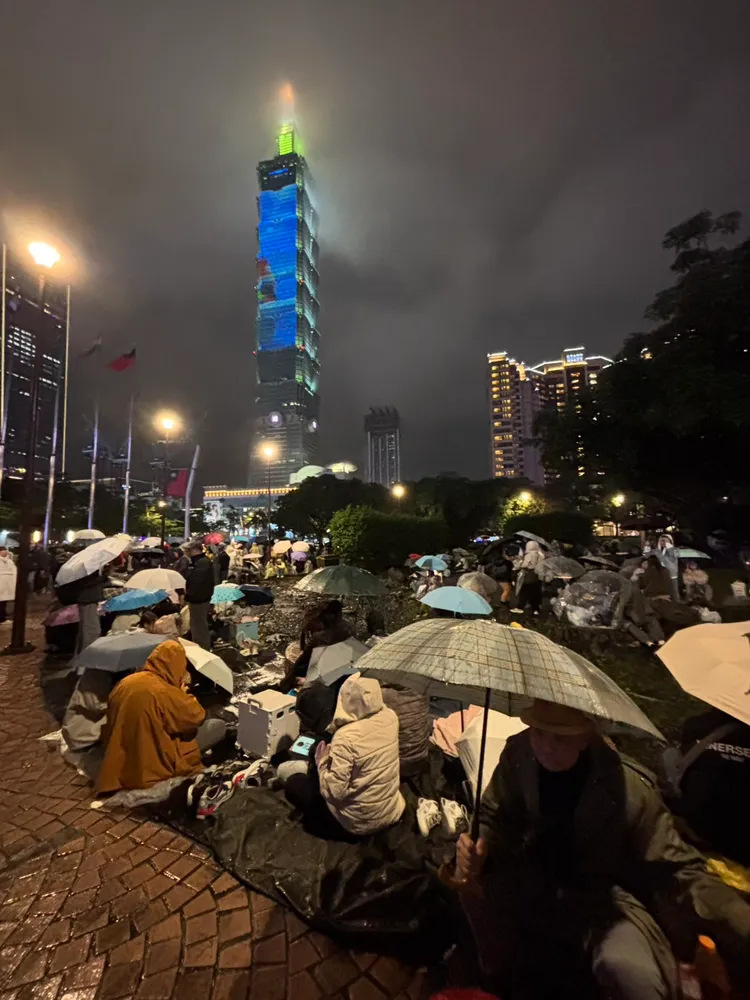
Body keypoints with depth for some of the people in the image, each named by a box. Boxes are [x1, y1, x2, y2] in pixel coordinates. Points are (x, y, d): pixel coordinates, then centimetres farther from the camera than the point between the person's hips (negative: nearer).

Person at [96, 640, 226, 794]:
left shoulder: (125, 683, -3)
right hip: (153, 766, -8)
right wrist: (183, 694, 0)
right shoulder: (165, 692, -26)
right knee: (218, 726, -3)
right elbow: (197, 717, -13)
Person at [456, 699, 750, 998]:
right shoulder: (518, 755, -21)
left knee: (632, 973, -32)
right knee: (475, 883, -19)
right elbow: (493, 817, -9)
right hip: (535, 882, 4)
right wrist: (478, 848, -28)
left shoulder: (630, 788, -28)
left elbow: (678, 870, -16)